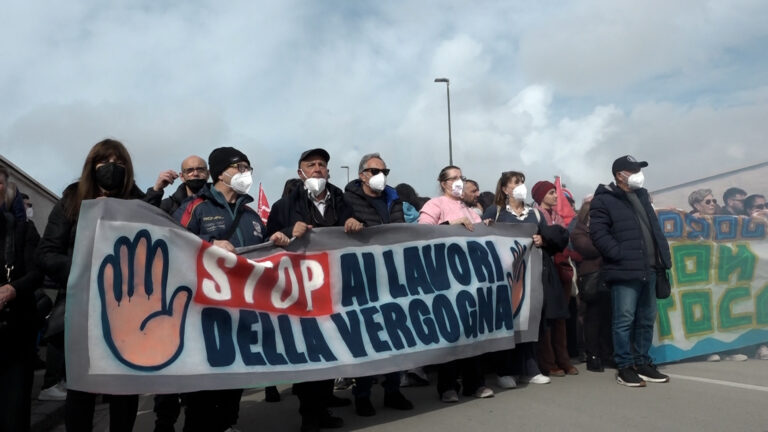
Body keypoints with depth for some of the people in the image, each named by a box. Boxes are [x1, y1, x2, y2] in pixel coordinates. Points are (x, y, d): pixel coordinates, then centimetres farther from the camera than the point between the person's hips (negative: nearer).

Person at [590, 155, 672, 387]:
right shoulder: (604, 200, -7)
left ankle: (643, 363, 25)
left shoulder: (642, 196, 19)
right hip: (625, 271, -8)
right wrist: (621, 255, -18)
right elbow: (598, 233, -15)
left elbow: (655, 228, 22)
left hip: (648, 270, 8)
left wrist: (663, 257, 11)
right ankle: (625, 367, 7)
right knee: (625, 321, -3)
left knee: (647, 320, 13)